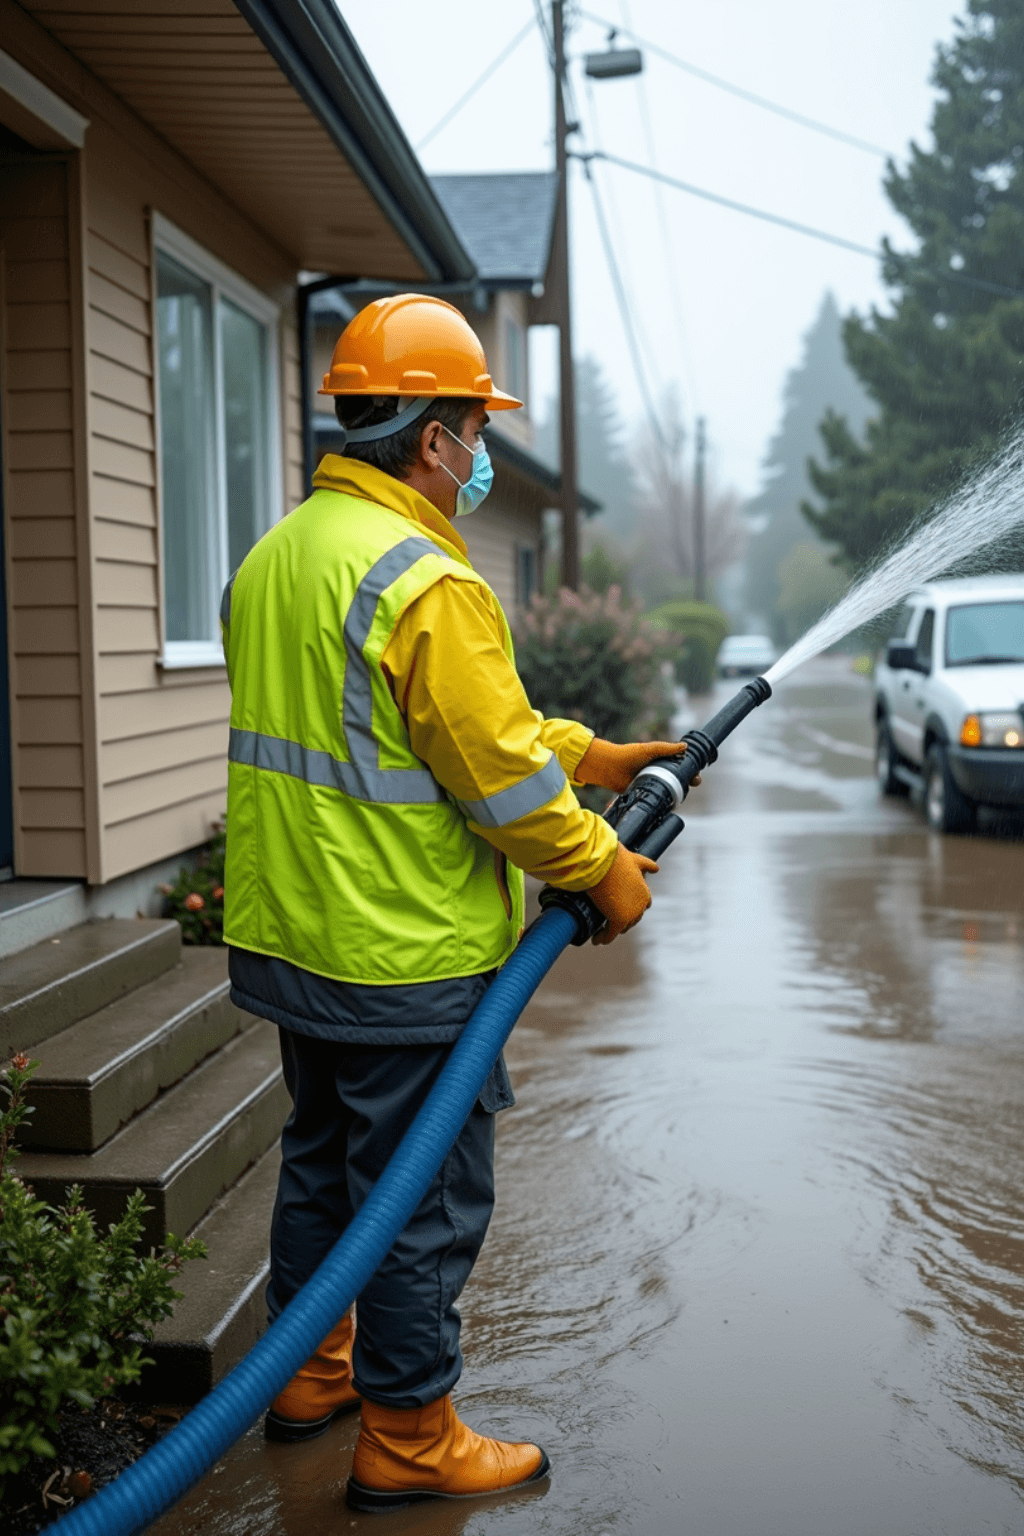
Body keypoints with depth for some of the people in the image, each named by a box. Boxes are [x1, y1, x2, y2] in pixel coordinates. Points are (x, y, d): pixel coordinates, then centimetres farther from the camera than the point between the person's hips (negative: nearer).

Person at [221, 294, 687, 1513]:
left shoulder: (275, 557, 9)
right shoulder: (425, 582, -23)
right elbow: (501, 779, -20)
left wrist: (583, 753, 14)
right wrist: (604, 868, -4)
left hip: (289, 939, 10)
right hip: (405, 961, -9)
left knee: (320, 1159, 24)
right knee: (424, 1200, 6)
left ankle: (309, 1374, 40)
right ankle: (407, 1440, 21)